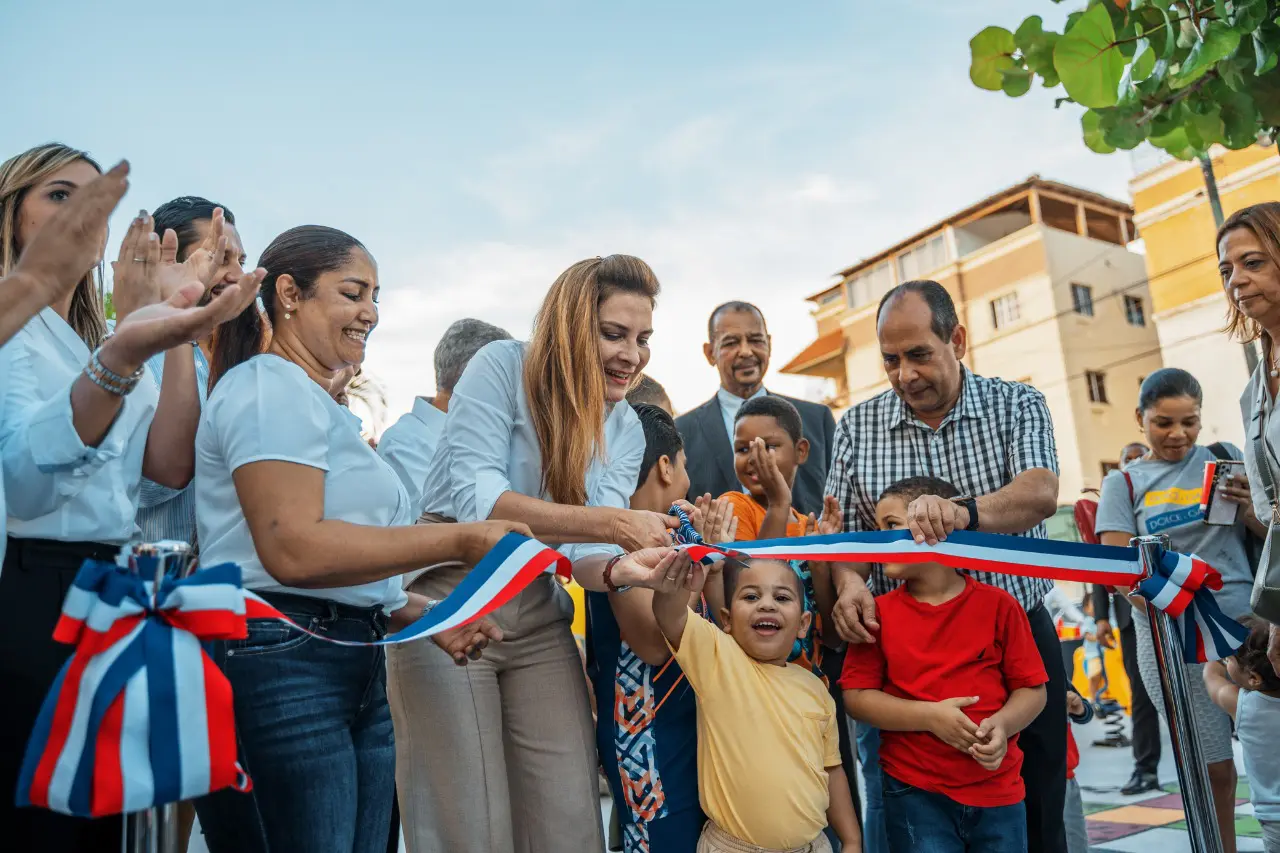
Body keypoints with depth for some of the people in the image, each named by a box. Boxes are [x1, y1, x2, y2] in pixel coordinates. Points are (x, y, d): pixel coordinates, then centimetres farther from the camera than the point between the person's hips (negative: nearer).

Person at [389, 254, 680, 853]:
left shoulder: (625, 430, 5)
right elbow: (476, 497, -21)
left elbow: (581, 553, -5)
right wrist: (612, 524, -28)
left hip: (537, 618, 5)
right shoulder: (503, 367, -9)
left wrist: (617, 571, -29)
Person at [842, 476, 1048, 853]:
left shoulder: (998, 605, -2)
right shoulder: (878, 612, -1)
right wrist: (929, 715, -16)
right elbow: (856, 697, -5)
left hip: (999, 791, 1)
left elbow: (1032, 689, 1)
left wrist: (1002, 725, -18)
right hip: (915, 793, -1)